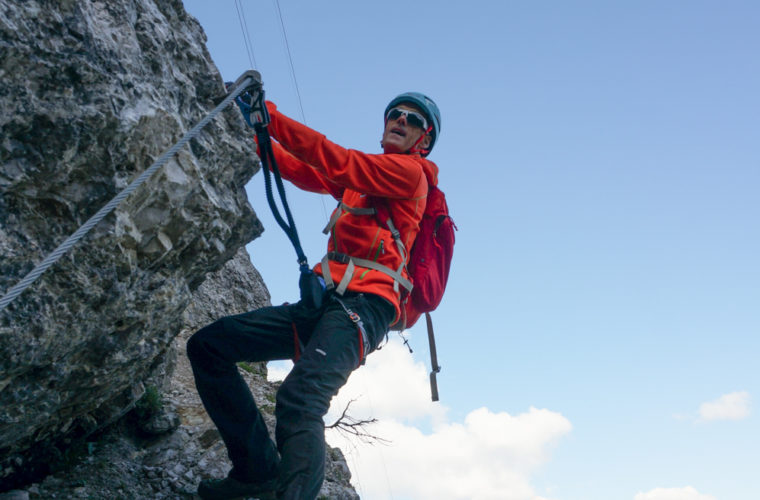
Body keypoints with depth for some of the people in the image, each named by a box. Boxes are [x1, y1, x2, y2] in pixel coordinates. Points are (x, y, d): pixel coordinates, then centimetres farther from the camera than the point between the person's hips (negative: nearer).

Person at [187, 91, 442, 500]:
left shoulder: (410, 171, 4)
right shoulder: (362, 176, 28)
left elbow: (339, 164, -9)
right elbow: (302, 172, 22)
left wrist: (274, 118, -10)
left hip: (364, 306, -8)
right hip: (324, 303, 8)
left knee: (300, 397, -34)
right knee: (207, 345, 1)